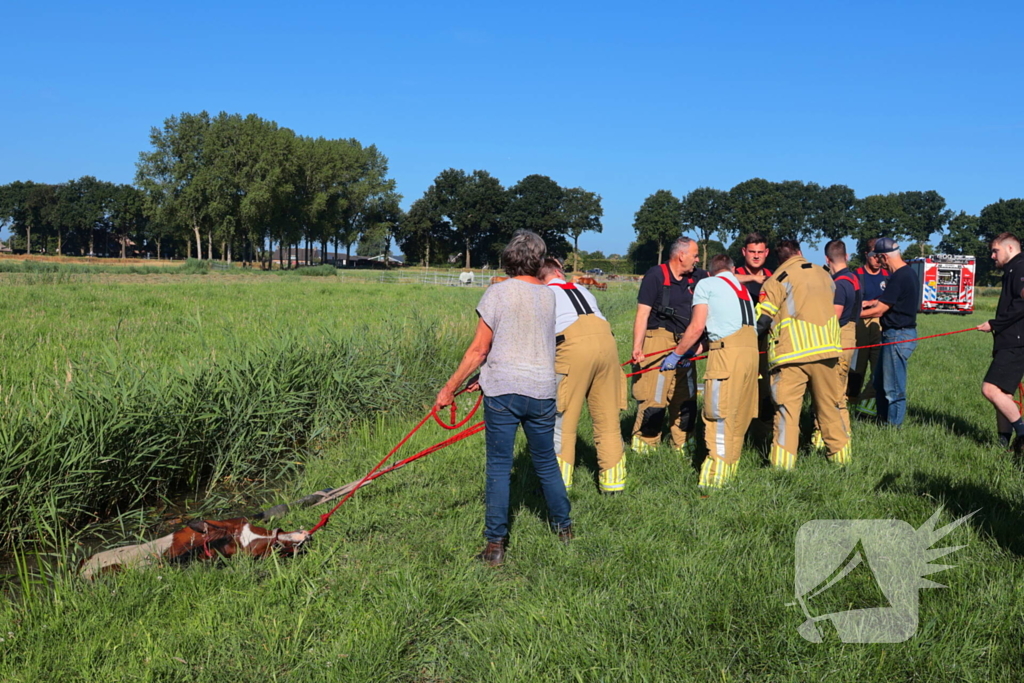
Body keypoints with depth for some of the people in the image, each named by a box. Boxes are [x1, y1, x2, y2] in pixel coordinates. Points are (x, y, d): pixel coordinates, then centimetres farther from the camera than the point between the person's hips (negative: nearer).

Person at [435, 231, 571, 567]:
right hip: (542, 391, 4)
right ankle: (564, 527, 33)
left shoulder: (498, 292, -5)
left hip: (502, 391, -3)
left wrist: (450, 388, 1)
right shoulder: (549, 295, 7)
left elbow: (479, 350, -6)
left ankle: (495, 544, 6)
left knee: (499, 467, 4)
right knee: (547, 463, 19)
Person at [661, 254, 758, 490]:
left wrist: (676, 355, 10)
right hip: (751, 349, 7)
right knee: (738, 416, 13)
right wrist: (693, 352, 24)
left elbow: (697, 327, 1)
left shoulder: (706, 284, 9)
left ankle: (714, 478, -7)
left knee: (719, 416, -6)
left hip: (728, 352, -7)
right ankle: (730, 469, 20)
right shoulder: (742, 289, 29)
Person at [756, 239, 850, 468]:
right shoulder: (824, 275, 11)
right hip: (826, 349, 4)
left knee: (787, 407, 0)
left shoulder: (777, 280, -4)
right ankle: (840, 453, 22)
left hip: (792, 353, -4)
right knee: (829, 404, 15)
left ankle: (783, 461, -2)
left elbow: (762, 322, -7)